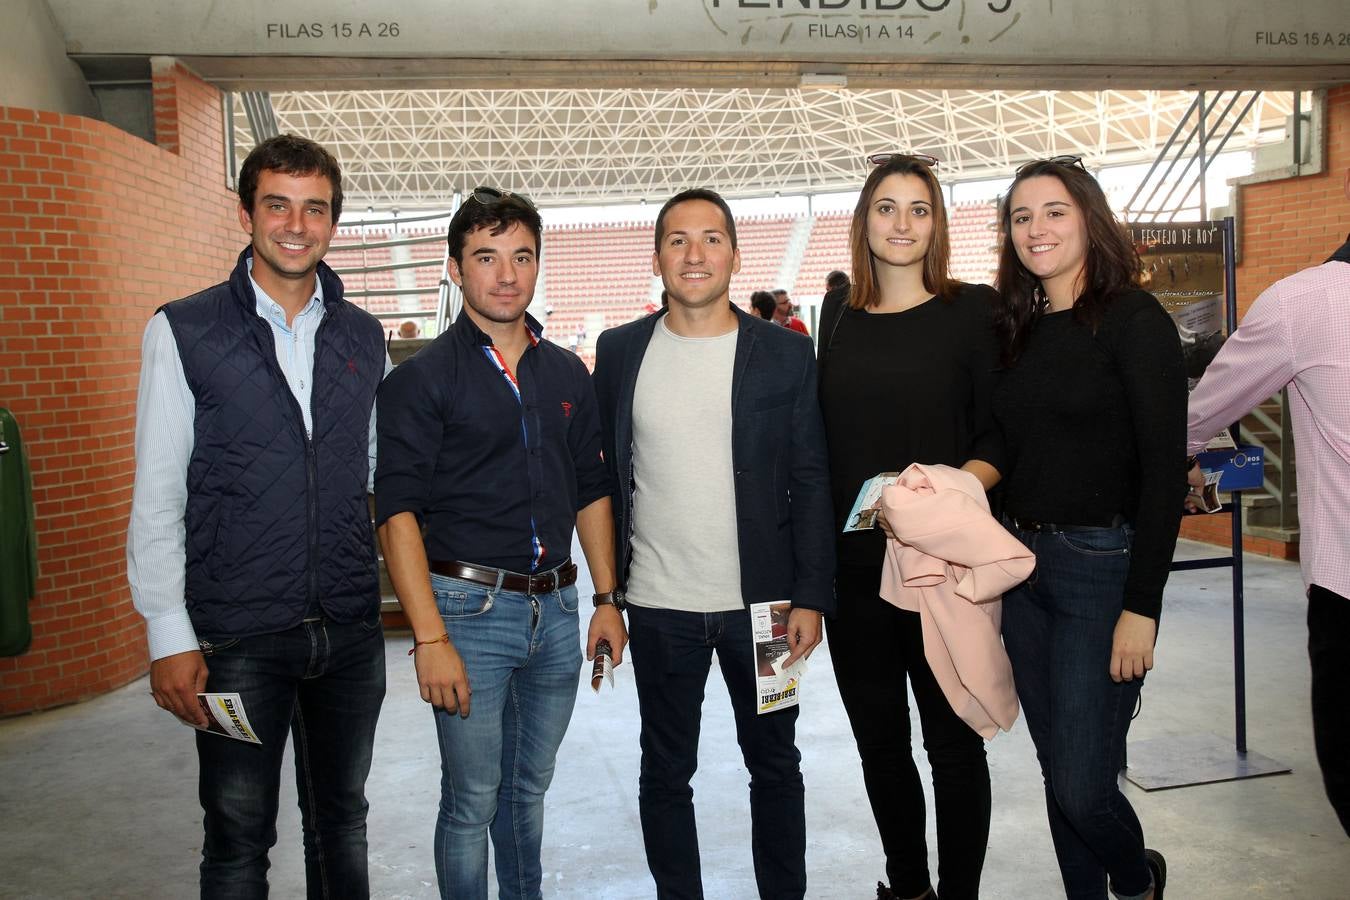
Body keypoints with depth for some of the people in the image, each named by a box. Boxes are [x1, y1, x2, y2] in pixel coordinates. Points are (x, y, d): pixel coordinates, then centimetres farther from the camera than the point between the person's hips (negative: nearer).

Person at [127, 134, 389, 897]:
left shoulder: (365, 338, 6)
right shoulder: (182, 333, -4)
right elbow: (157, 498, -4)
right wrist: (170, 635, -8)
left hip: (352, 628, 3)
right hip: (238, 634, -3)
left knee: (342, 819, 18)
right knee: (239, 836, 10)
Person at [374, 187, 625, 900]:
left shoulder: (568, 374, 9)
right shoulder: (423, 377, -7)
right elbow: (398, 512, -12)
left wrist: (606, 598, 9)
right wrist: (430, 638, -18)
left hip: (555, 608, 5)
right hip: (468, 606, -4)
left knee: (529, 787, 19)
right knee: (472, 801, 6)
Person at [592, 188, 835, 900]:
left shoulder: (785, 353, -1)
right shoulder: (620, 352, 2)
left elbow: (810, 484, -1)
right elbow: (604, 475, 6)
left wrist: (810, 596, -6)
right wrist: (609, 590, 2)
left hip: (762, 600, 0)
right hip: (659, 606, 1)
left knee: (774, 763, 15)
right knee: (665, 773, 14)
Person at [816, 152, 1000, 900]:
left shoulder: (973, 311, -2)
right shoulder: (838, 314, 9)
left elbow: (1001, 438, -4)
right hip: (852, 562, 4)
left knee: (953, 741, 8)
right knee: (879, 740, 15)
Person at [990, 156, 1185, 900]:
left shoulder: (1134, 321, -8)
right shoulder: (1015, 330, 10)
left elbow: (1164, 468, -12)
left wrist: (1141, 606, -16)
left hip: (1101, 566, -5)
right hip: (1020, 562, 6)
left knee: (1083, 785, -1)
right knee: (1057, 771, 14)